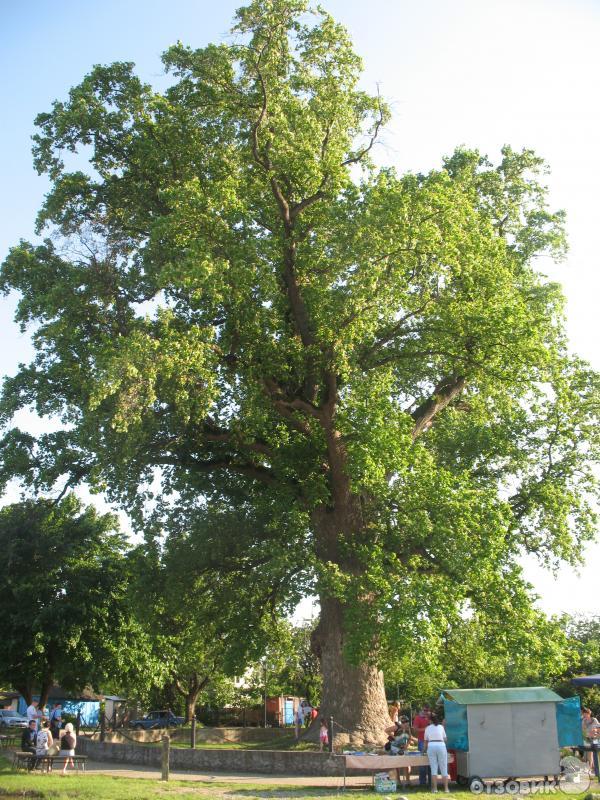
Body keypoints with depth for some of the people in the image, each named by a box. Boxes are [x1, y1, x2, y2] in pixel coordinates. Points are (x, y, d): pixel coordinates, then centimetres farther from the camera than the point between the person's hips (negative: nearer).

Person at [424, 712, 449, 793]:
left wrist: (424, 750, 33)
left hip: (431, 746, 1)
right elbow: (445, 739, 16)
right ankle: (446, 788, 4)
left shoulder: (428, 728, 15)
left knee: (434, 768, 4)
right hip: (441, 745, -1)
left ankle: (435, 788, 2)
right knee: (444, 768, 6)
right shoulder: (441, 727, 13)